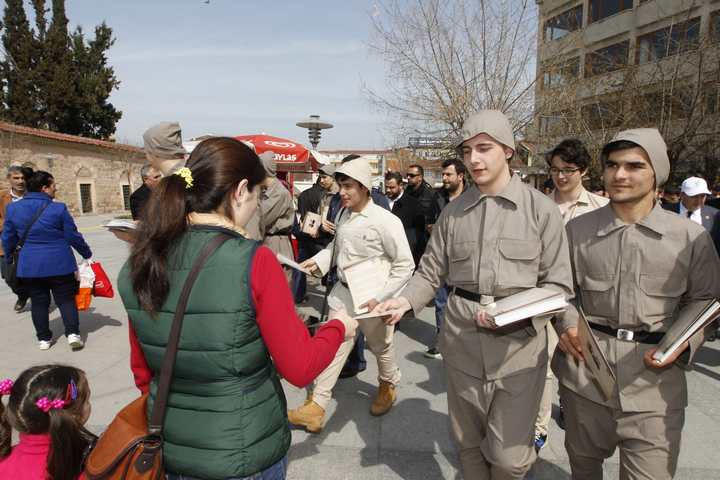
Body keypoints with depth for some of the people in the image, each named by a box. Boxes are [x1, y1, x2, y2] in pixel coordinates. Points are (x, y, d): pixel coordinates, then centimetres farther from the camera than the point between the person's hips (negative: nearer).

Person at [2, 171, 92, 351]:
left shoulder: (13, 208, 1)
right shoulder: (58, 208, -10)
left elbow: (8, 239, 9)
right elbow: (72, 236, -6)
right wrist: (87, 253, 9)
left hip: (30, 265, 3)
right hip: (59, 263, -3)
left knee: (39, 302, 13)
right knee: (66, 299, 7)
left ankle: (44, 338, 18)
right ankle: (73, 333, -3)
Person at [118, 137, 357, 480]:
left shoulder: (141, 263, -7)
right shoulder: (254, 262, -23)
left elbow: (142, 369, 5)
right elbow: (300, 369, -16)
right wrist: (338, 327, 1)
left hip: (170, 447, 5)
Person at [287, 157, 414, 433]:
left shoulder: (386, 220, -19)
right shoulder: (344, 214, 1)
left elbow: (405, 265, -14)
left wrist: (380, 297, -20)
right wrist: (319, 260, 1)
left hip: (371, 298, -5)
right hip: (343, 292, 5)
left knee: (380, 347, 18)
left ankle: (388, 385, 47)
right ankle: (316, 406, 17)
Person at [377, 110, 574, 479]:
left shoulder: (541, 209, -4)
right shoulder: (453, 211, 5)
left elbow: (559, 285, -4)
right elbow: (431, 272, 8)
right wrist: (406, 300, -10)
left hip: (518, 342, -3)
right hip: (461, 339, 3)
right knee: (469, 445, 18)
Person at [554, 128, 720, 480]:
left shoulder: (691, 237, -2)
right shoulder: (577, 229, 0)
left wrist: (682, 344, -9)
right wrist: (566, 323, -6)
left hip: (654, 384, -1)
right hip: (585, 373, 2)